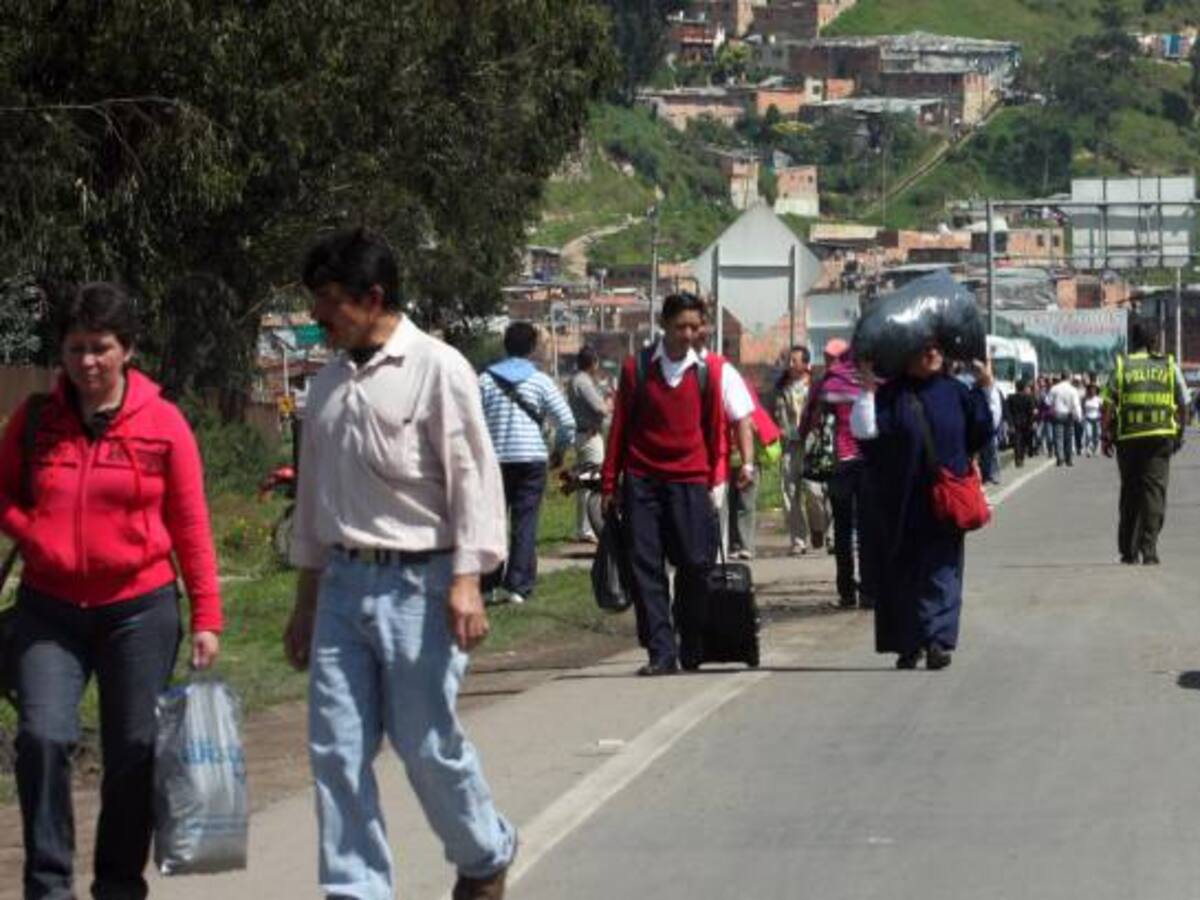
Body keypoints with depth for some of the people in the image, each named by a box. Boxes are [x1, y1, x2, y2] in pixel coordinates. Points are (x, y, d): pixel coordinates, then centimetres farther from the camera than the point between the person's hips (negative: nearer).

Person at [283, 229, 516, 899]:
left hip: (416, 582, -6)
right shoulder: (331, 383, 13)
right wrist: (306, 602, 19)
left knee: (427, 743, 0)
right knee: (336, 750, 0)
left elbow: (473, 475, -10)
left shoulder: (437, 369, -7)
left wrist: (467, 579, -19)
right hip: (343, 582, 6)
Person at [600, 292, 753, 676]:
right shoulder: (636, 368, 4)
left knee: (696, 562, -6)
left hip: (690, 480, -1)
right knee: (645, 566, -4)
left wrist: (747, 462, -12)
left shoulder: (712, 370, 2)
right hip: (641, 481, 1)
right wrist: (609, 485, 8)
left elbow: (740, 415, 4)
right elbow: (619, 428, 9)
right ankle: (661, 653, -3)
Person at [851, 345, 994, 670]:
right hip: (904, 505, -1)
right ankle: (908, 644, 13)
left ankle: (936, 641, -10)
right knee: (904, 571, 5)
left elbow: (984, 431, 8)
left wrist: (985, 390, 1)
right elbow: (864, 430, -10)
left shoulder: (955, 392, 7)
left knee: (940, 570, -5)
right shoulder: (891, 395, 0)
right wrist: (867, 389, -15)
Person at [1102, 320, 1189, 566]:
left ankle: (1128, 551, 16)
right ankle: (1149, 550, -13)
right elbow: (1183, 405, 6)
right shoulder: (1169, 366, 4)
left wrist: (1106, 436, 5)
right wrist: (1179, 433, 17)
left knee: (1129, 492, 12)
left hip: (1128, 438, 1)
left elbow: (1109, 405, -2)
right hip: (1161, 436, -1)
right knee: (1155, 490, -1)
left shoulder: (1121, 366, 2)